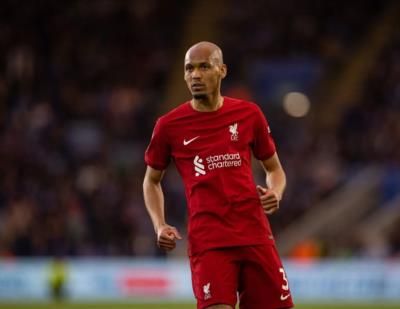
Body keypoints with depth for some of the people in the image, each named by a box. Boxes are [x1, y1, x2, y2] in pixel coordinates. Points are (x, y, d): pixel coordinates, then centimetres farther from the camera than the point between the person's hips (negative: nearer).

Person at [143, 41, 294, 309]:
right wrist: (160, 225, 2)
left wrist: (275, 193, -4)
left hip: (255, 234, 2)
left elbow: (274, 169, 19)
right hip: (207, 240, -2)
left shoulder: (249, 114, 6)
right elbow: (152, 180, 17)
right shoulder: (169, 125, 3)